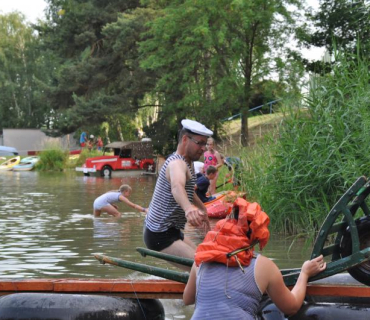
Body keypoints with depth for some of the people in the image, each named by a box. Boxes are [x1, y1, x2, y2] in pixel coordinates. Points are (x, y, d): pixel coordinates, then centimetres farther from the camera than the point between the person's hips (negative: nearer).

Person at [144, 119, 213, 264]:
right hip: (161, 237, -11)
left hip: (171, 231, 11)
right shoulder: (177, 163, -20)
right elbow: (177, 187, -44)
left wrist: (203, 209, 45)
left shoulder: (185, 162, 13)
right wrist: (188, 208, -63)